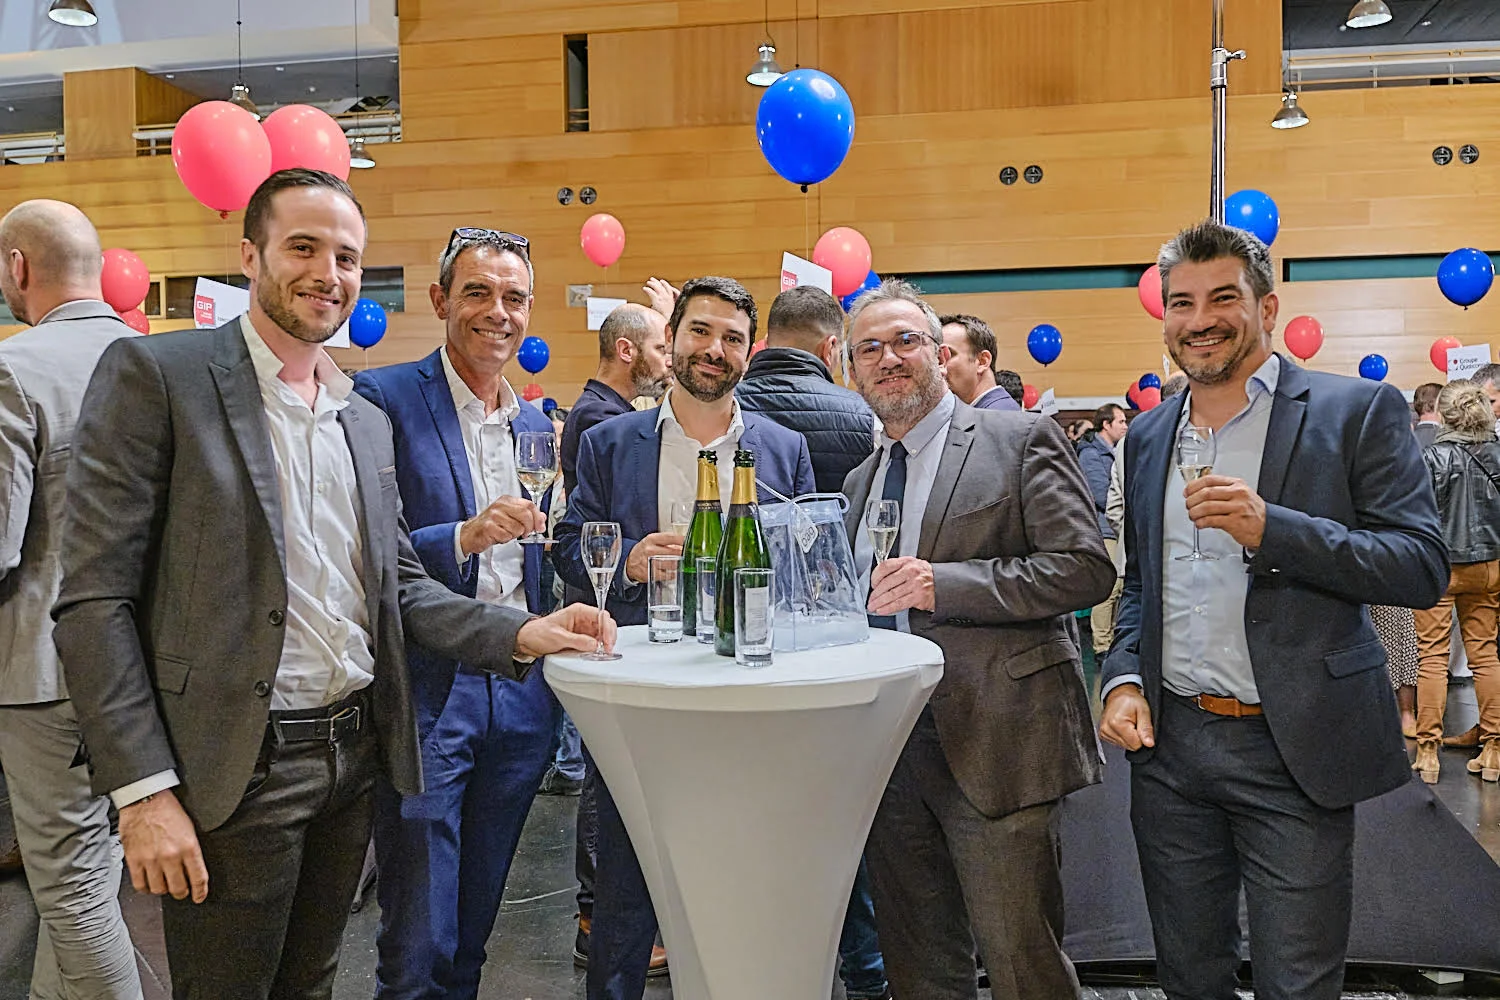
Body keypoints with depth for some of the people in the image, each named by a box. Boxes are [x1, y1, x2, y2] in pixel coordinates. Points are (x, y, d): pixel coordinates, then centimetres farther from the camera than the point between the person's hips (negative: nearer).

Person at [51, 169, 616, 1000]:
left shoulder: (367, 421, 12)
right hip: (234, 771, -6)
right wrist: (143, 791, -16)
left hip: (356, 759, 6)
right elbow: (94, 601, -12)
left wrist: (522, 633, -4)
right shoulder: (156, 374, -8)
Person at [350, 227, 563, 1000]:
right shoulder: (382, 399, -7)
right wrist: (464, 536, -27)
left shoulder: (536, 423, 12)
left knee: (472, 933, 19)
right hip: (427, 695, -5)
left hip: (521, 698, 6)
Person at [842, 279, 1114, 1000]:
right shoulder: (860, 479, 16)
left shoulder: (1020, 440, -4)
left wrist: (943, 583, -20)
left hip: (992, 741, -6)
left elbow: (1086, 567, -14)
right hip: (885, 743, 7)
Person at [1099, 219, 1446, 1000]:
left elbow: (1422, 568, -11)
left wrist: (1272, 528, -25)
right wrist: (1125, 676, 0)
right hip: (1170, 743, 5)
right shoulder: (1148, 434, 10)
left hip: (1295, 750, -4)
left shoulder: (1358, 410, -5)